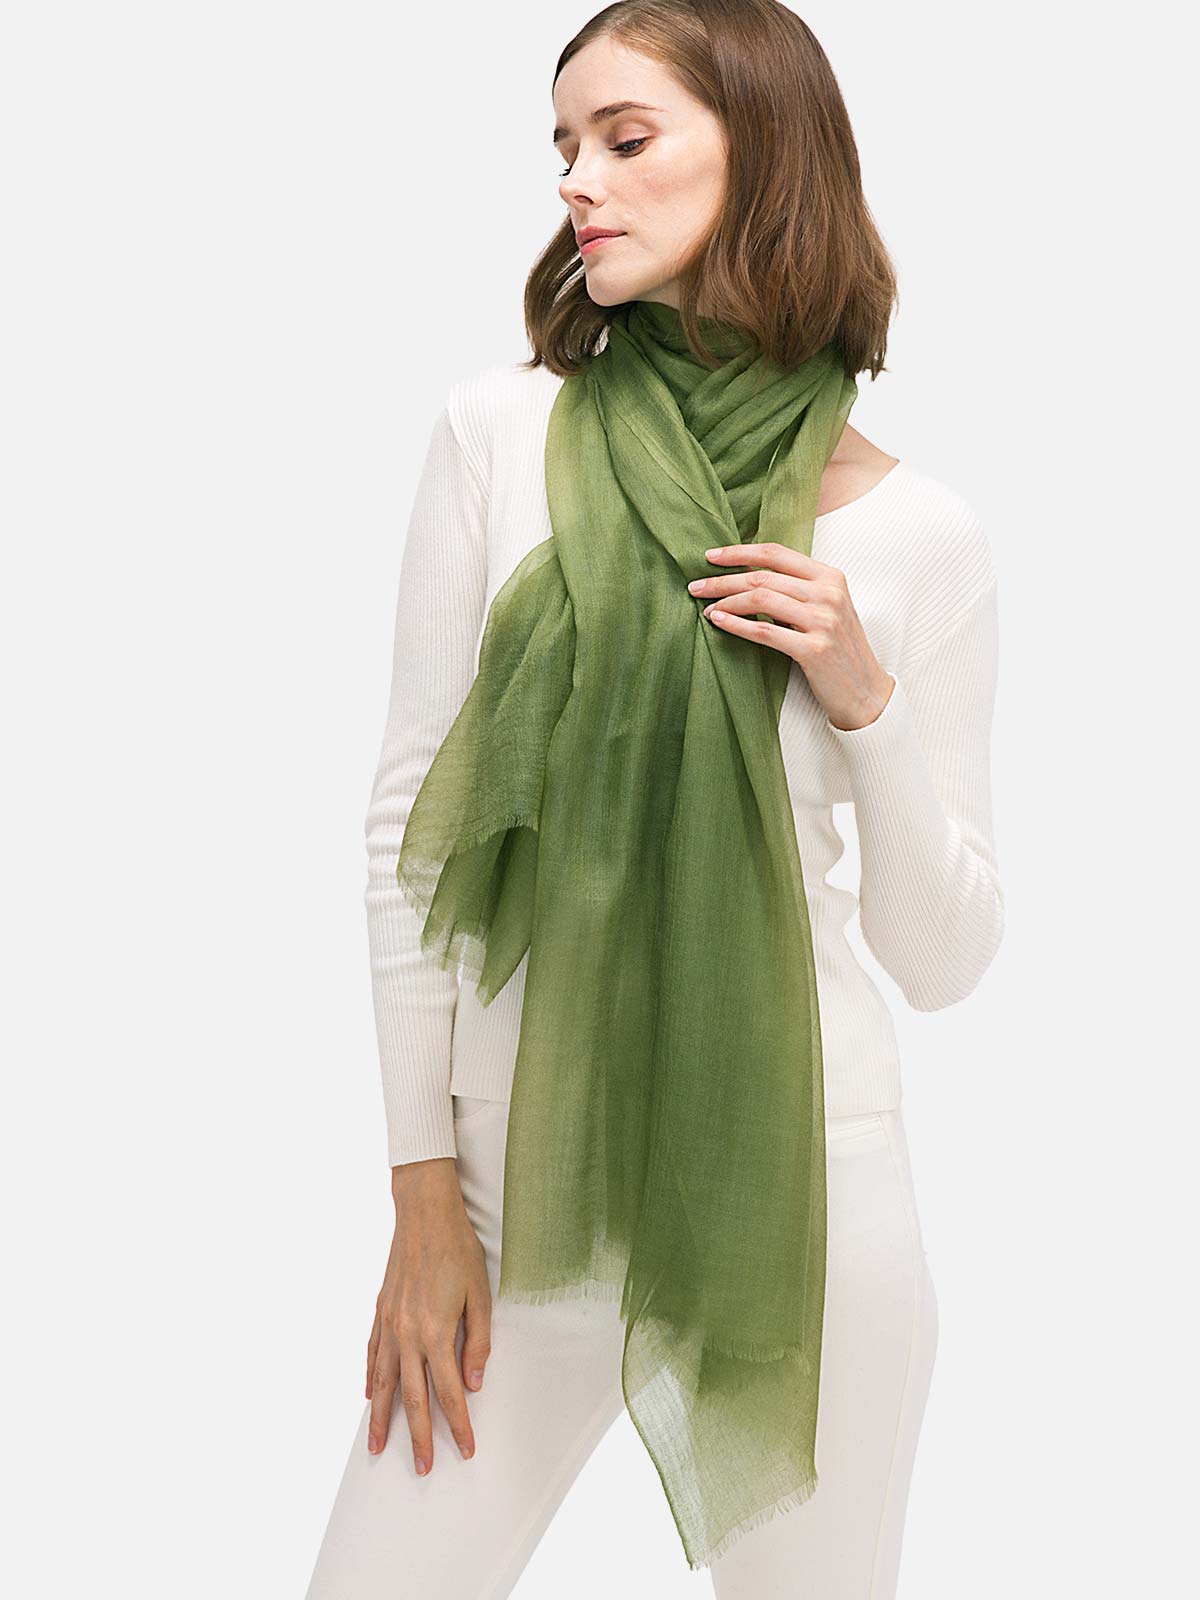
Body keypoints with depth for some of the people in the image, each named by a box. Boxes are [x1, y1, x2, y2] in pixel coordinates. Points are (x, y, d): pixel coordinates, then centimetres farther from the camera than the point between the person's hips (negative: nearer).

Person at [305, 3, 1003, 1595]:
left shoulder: (920, 532, -1)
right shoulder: (501, 431, -2)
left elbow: (942, 958, 2)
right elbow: (414, 812, -1)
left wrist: (866, 697, -14)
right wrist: (427, 1198, -2)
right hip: (529, 1160, 0)